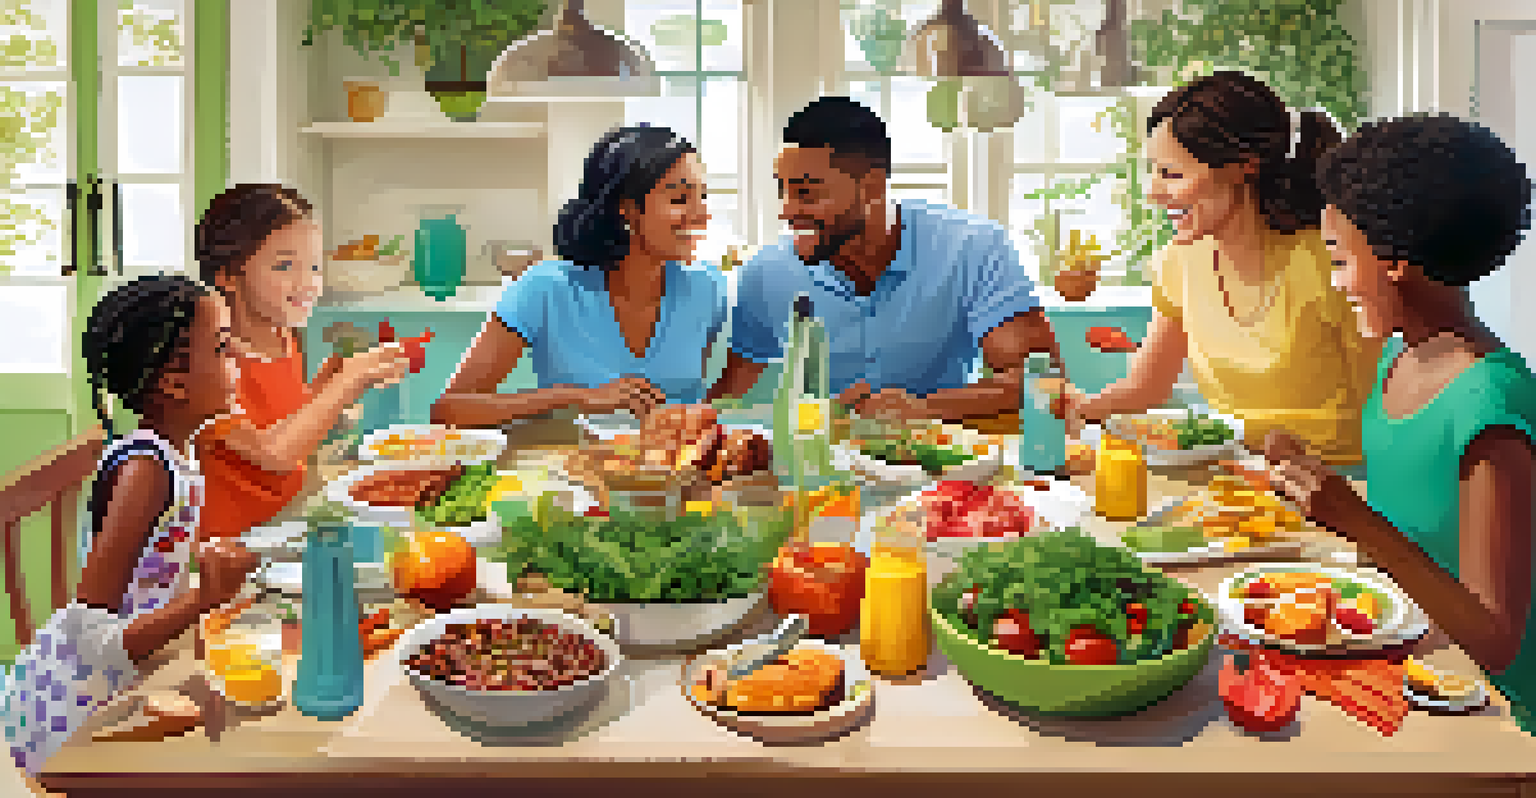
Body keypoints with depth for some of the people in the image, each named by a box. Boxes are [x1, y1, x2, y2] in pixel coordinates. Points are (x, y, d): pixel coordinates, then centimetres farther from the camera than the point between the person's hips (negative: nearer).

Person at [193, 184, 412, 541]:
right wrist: (349, 381, -23)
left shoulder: (285, 341, 7)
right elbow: (272, 454, -26)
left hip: (290, 517, 8)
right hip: (230, 538, -8)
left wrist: (329, 375, 4)